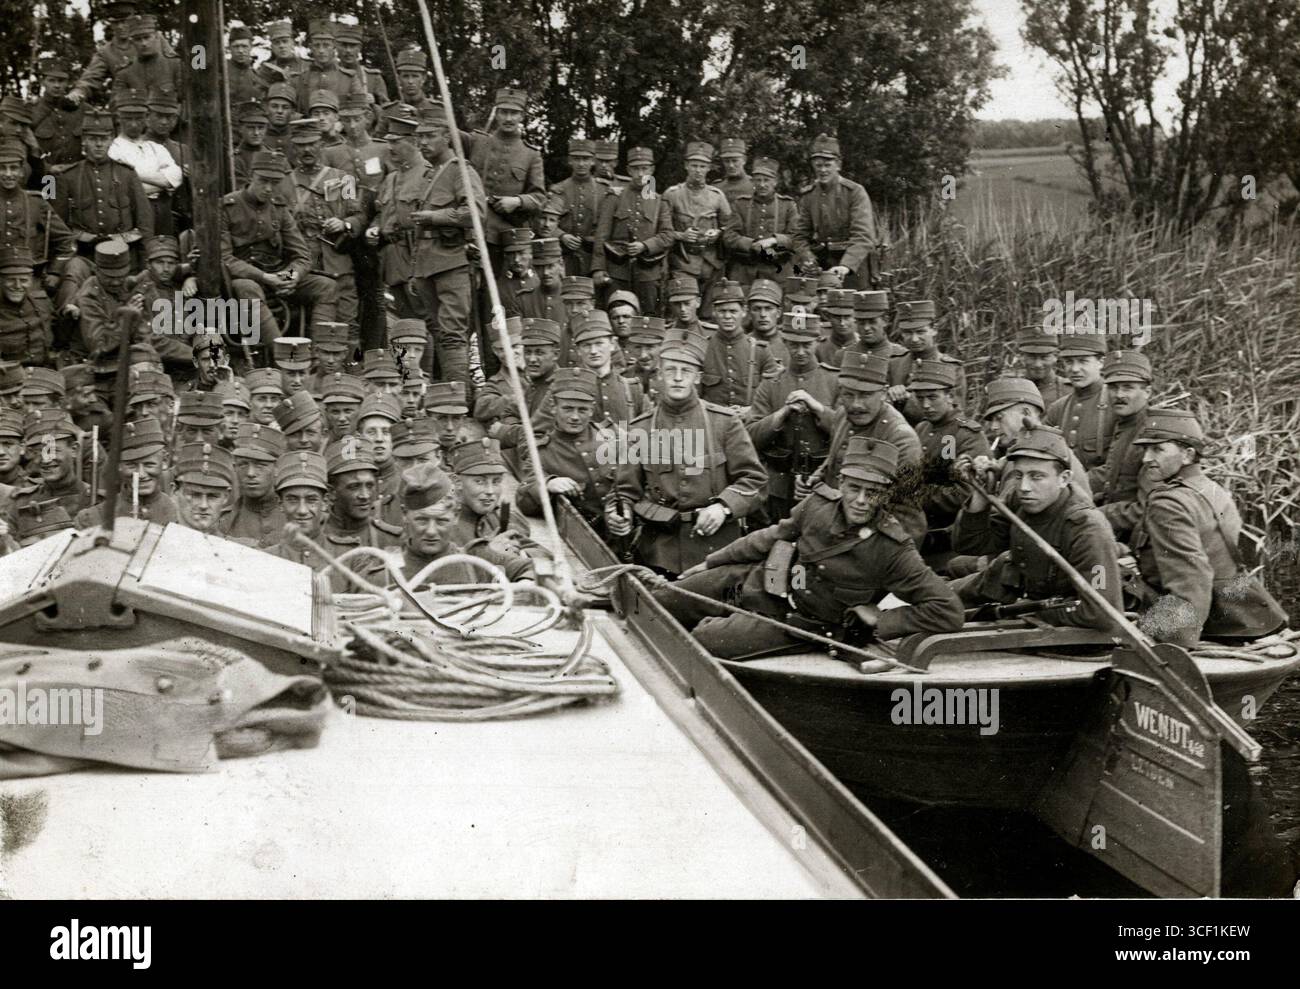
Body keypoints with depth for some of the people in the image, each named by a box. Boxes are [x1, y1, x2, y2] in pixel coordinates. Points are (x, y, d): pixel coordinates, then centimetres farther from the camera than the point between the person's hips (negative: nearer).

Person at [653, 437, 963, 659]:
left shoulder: (892, 549, -25)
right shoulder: (820, 504, -12)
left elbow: (948, 612, -24)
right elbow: (772, 536, 6)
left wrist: (879, 621, -23)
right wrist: (711, 562, 11)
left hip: (795, 621, -4)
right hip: (757, 581, 4)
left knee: (703, 642, -20)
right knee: (655, 606, 2)